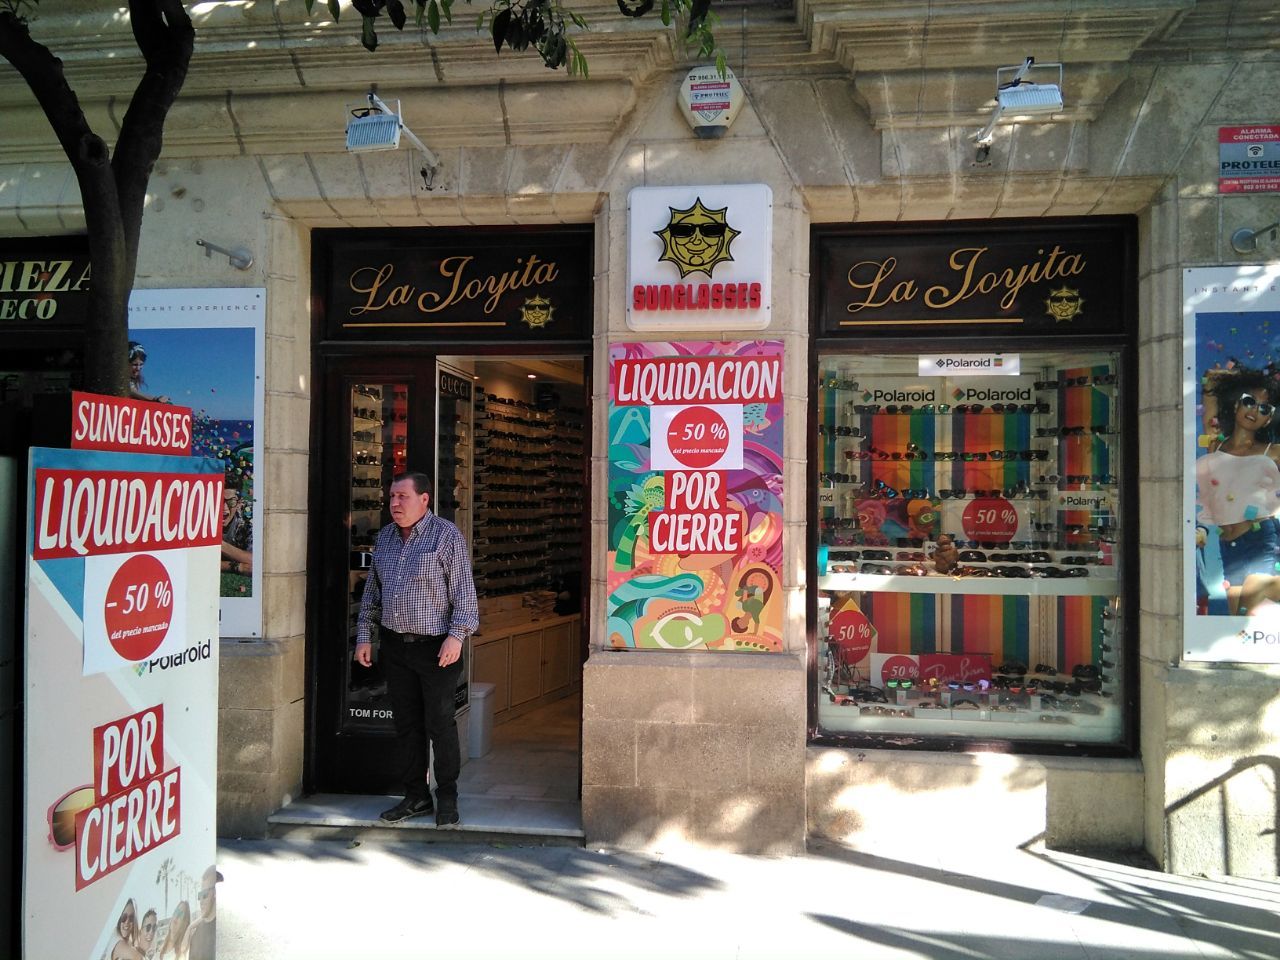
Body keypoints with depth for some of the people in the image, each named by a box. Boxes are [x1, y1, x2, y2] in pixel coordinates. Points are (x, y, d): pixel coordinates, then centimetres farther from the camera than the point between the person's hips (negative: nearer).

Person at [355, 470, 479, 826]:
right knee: (406, 724, 11)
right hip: (395, 647, 6)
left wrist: (456, 636, -16)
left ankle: (447, 797, 15)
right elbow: (371, 592, 18)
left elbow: (464, 591, -9)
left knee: (440, 724, 0)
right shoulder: (385, 537, 12)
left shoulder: (446, 535, -7)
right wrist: (364, 636, 13)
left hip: (436, 647, -6)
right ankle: (415, 796, 23)